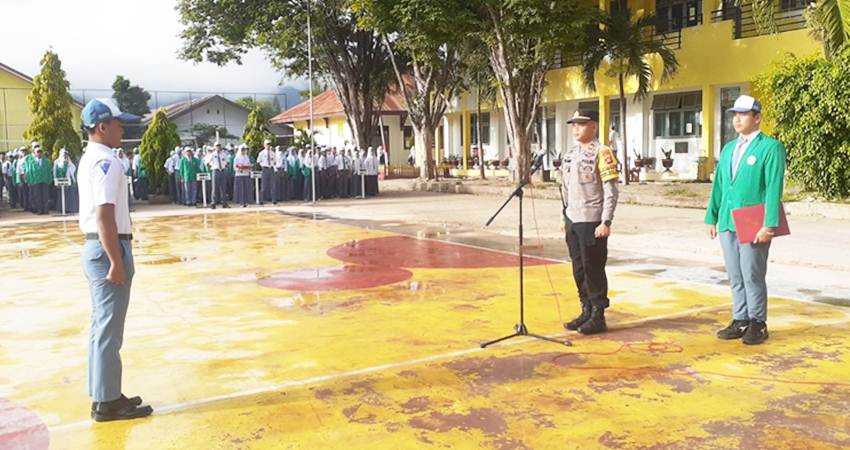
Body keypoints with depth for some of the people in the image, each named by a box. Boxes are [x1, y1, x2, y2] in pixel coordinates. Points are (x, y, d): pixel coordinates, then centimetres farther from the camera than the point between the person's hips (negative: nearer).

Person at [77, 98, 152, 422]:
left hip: (95, 248, 10)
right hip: (108, 249, -10)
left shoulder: (90, 159, 15)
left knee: (102, 325, 16)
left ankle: (104, 394, 26)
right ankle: (107, 403, 6)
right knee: (109, 329, -3)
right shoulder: (105, 161, -16)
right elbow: (104, 216, -23)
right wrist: (117, 262, -23)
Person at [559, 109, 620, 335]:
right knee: (578, 269, 12)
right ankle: (586, 312, 24)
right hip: (572, 221, 7)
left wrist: (606, 222, -18)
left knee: (593, 269, -2)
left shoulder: (602, 153, -9)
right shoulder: (570, 154, 14)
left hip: (592, 222, -7)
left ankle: (598, 317, 8)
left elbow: (611, 191, -12)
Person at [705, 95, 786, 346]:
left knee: (753, 276, 1)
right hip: (727, 223, 6)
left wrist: (769, 226, -17)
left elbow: (774, 189, -12)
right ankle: (740, 321, 21)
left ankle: (757, 324, 13)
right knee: (735, 277, 11)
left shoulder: (771, 147, -5)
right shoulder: (728, 149, 15)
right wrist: (711, 218, 12)